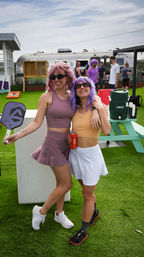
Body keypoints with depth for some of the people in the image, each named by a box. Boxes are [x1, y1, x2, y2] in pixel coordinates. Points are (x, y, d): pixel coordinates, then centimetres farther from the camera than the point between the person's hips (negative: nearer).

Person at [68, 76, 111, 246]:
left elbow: (106, 131, -26)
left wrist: (100, 109, -27)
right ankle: (95, 212, 52)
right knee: (86, 188, 23)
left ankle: (83, 231, 25)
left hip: (91, 155, -5)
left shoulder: (99, 107, -12)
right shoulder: (75, 109, 2)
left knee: (87, 194, 7)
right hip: (75, 154, 5)